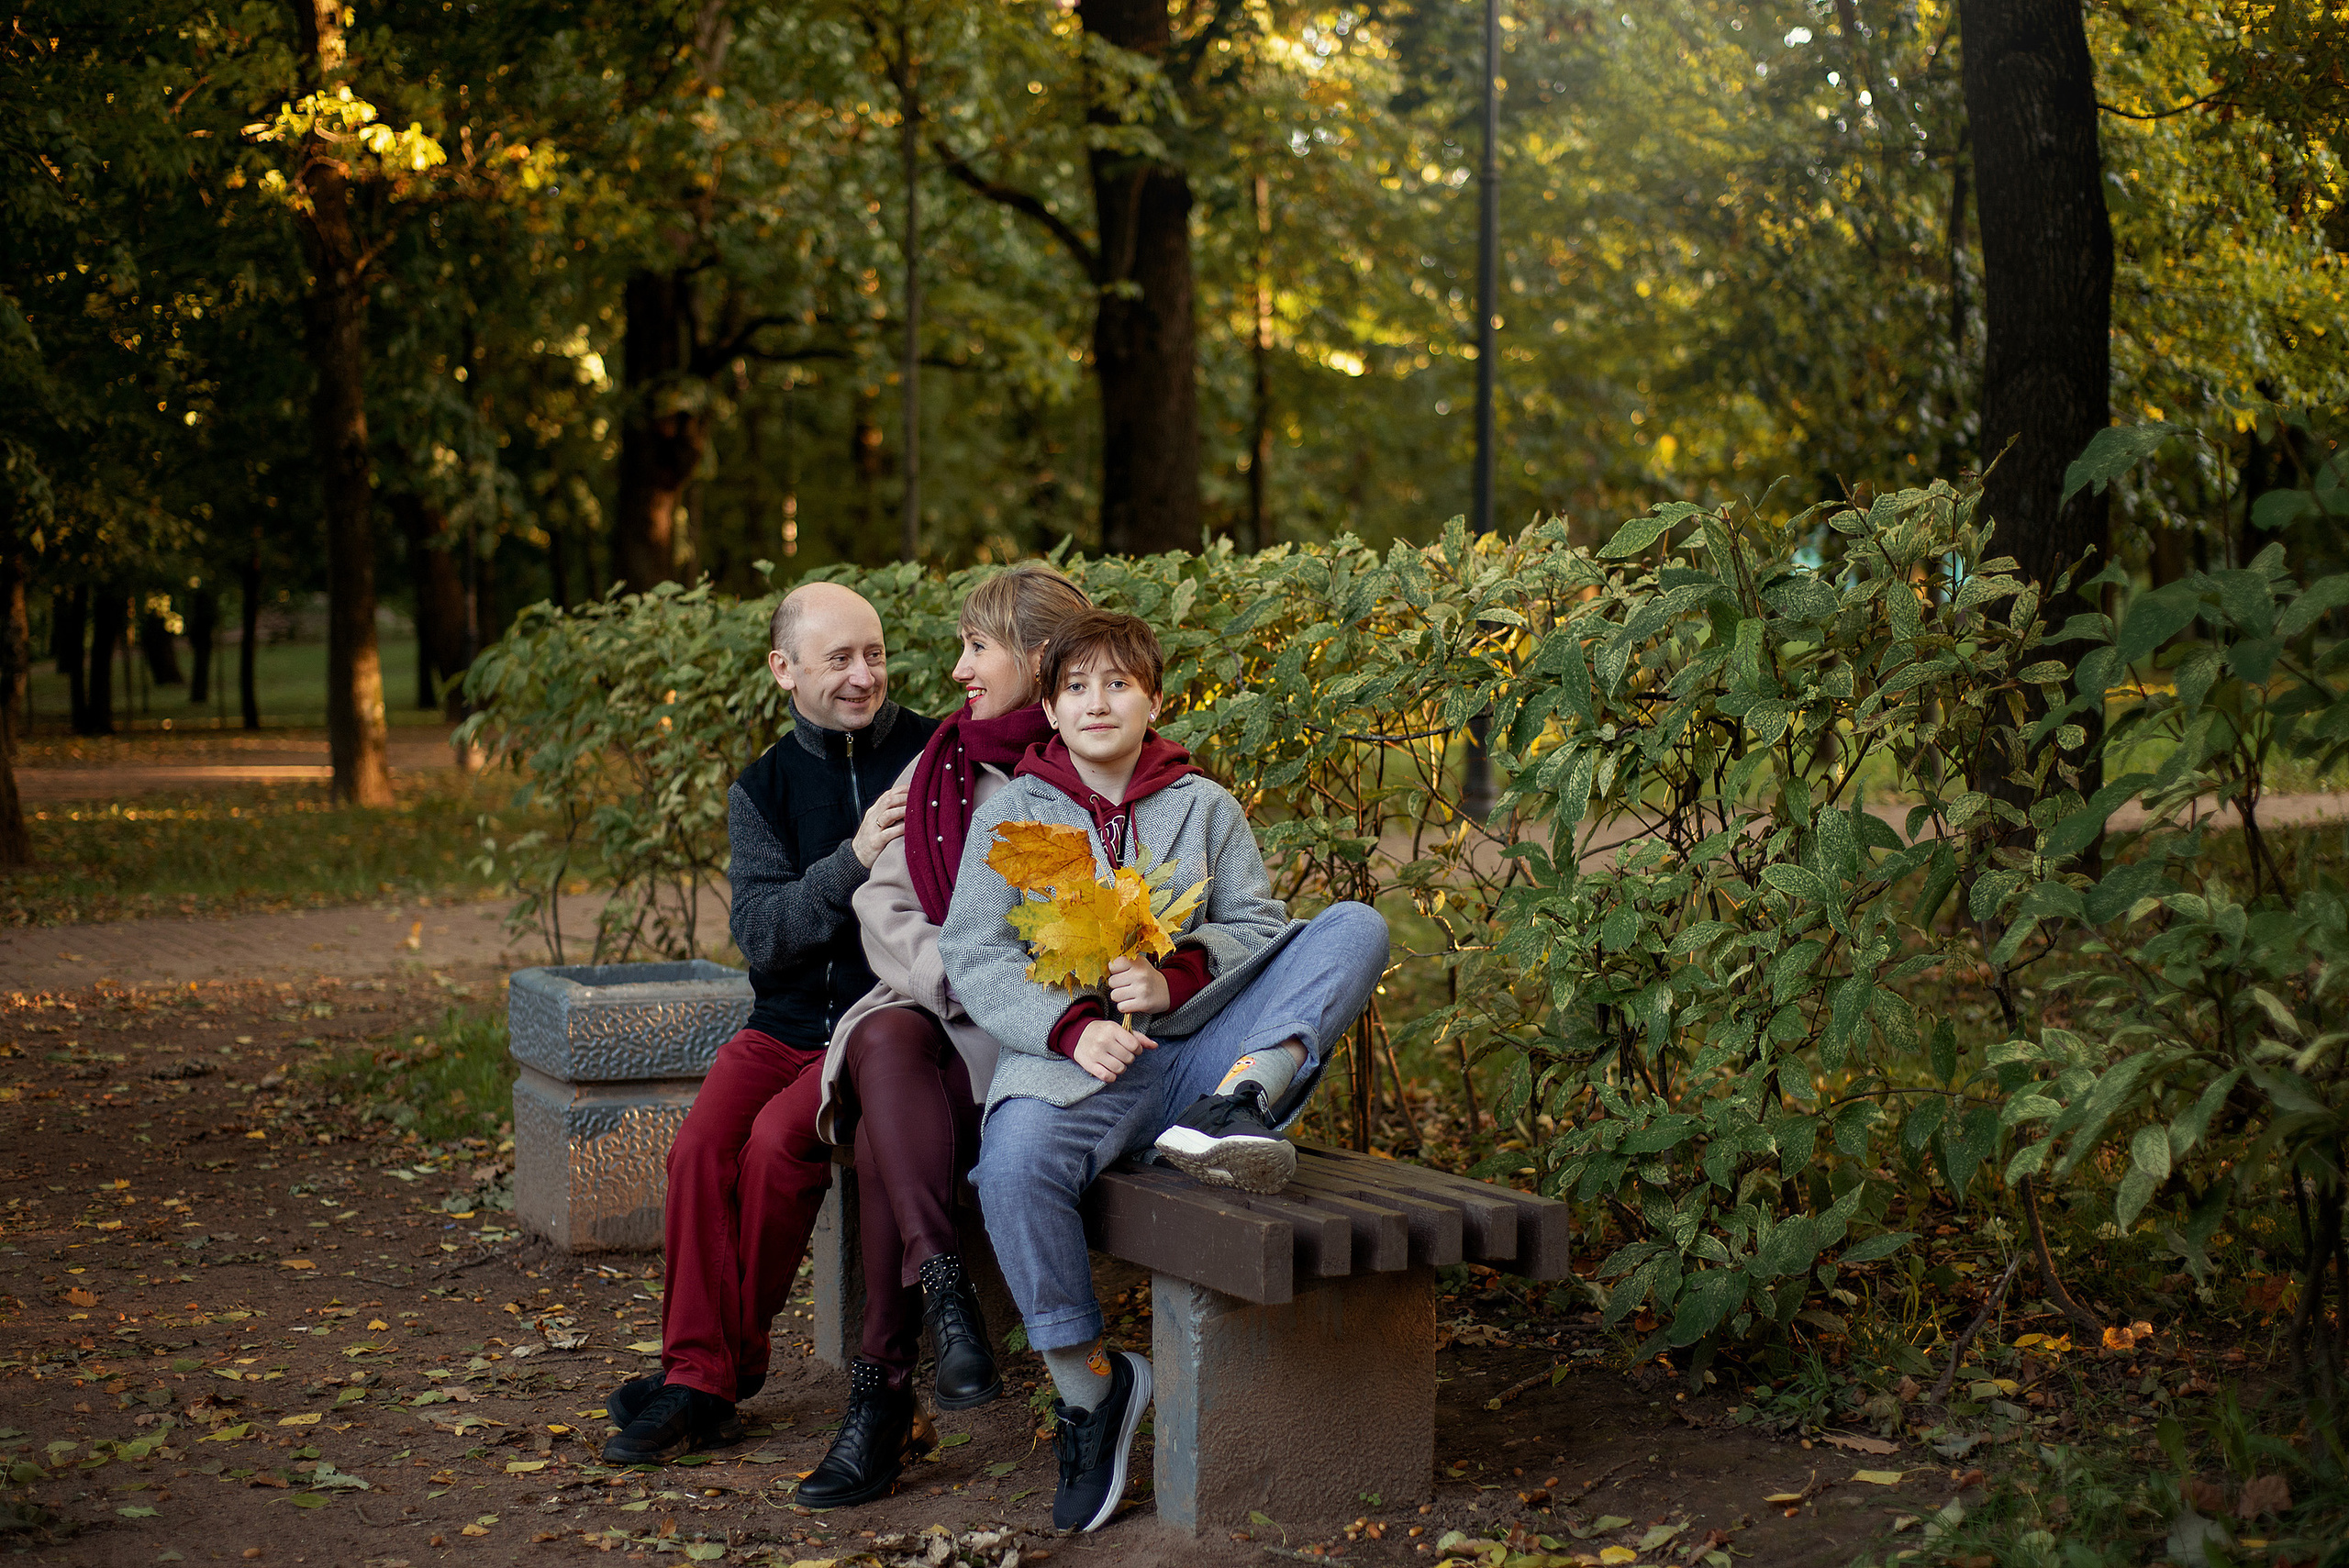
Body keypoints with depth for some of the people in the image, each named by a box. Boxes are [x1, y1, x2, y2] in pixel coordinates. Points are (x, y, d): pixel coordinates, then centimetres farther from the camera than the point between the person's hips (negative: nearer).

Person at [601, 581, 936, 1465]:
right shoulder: (763, 787, 10)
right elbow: (758, 932, -4)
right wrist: (852, 861, -18)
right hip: (787, 1021, 4)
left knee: (779, 1138, -26)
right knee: (703, 1142, -21)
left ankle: (729, 1357, -6)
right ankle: (698, 1379, -15)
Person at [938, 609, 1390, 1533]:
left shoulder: (1205, 807, 17)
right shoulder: (1012, 813, 12)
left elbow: (1259, 927, 8)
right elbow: (974, 957, 2)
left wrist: (1175, 979, -13)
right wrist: (1073, 1029, -16)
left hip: (1203, 1046, 2)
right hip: (1076, 1056, -2)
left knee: (1356, 928, -17)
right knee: (1014, 1163, -36)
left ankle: (1232, 1106, -39)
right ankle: (1085, 1383, -16)